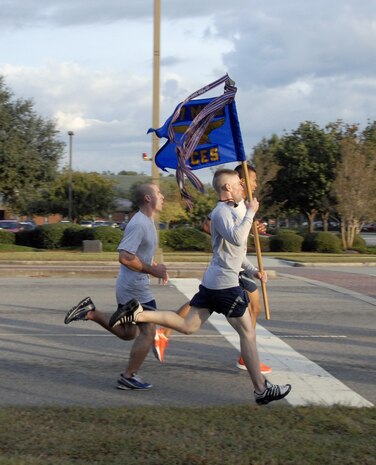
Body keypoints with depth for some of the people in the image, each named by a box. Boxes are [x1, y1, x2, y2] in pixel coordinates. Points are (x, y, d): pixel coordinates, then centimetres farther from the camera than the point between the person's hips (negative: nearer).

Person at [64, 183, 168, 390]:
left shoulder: (146, 222, 13)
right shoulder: (139, 224, -19)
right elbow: (125, 256, -28)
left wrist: (156, 266, 8)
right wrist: (152, 270, -21)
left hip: (128, 287, 10)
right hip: (135, 287, -10)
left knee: (128, 332, 19)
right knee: (148, 331, -2)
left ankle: (90, 313, 15)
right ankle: (128, 377, 5)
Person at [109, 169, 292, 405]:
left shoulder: (230, 211, 19)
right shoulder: (222, 211, -13)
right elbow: (237, 239, -30)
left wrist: (252, 269, 22)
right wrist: (250, 213, -21)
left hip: (212, 281, 10)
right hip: (225, 284, -10)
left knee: (188, 326, 8)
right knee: (248, 333, -1)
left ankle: (139, 314, -3)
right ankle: (262, 390, 6)